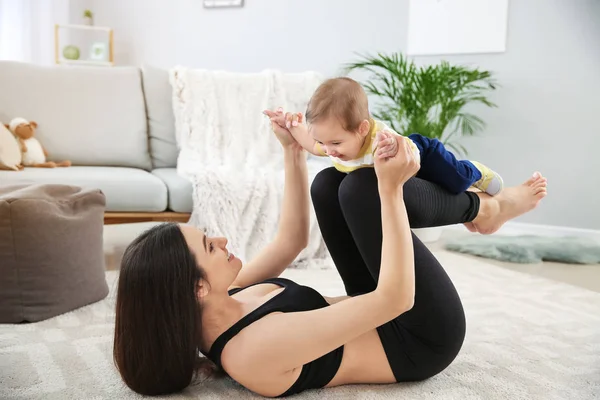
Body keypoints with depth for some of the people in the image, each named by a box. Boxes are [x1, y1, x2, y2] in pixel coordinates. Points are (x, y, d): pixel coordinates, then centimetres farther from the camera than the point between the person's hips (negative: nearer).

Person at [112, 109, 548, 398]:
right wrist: (390, 190, -33)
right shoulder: (257, 347, -35)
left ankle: (474, 205, 16)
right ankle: (483, 208, 6)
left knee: (330, 183, 3)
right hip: (422, 339, -8)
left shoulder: (219, 307, -7)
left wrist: (294, 153, -1)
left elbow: (291, 240, 6)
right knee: (363, 187, -24)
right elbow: (394, 298, -35)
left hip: (380, 322, 8)